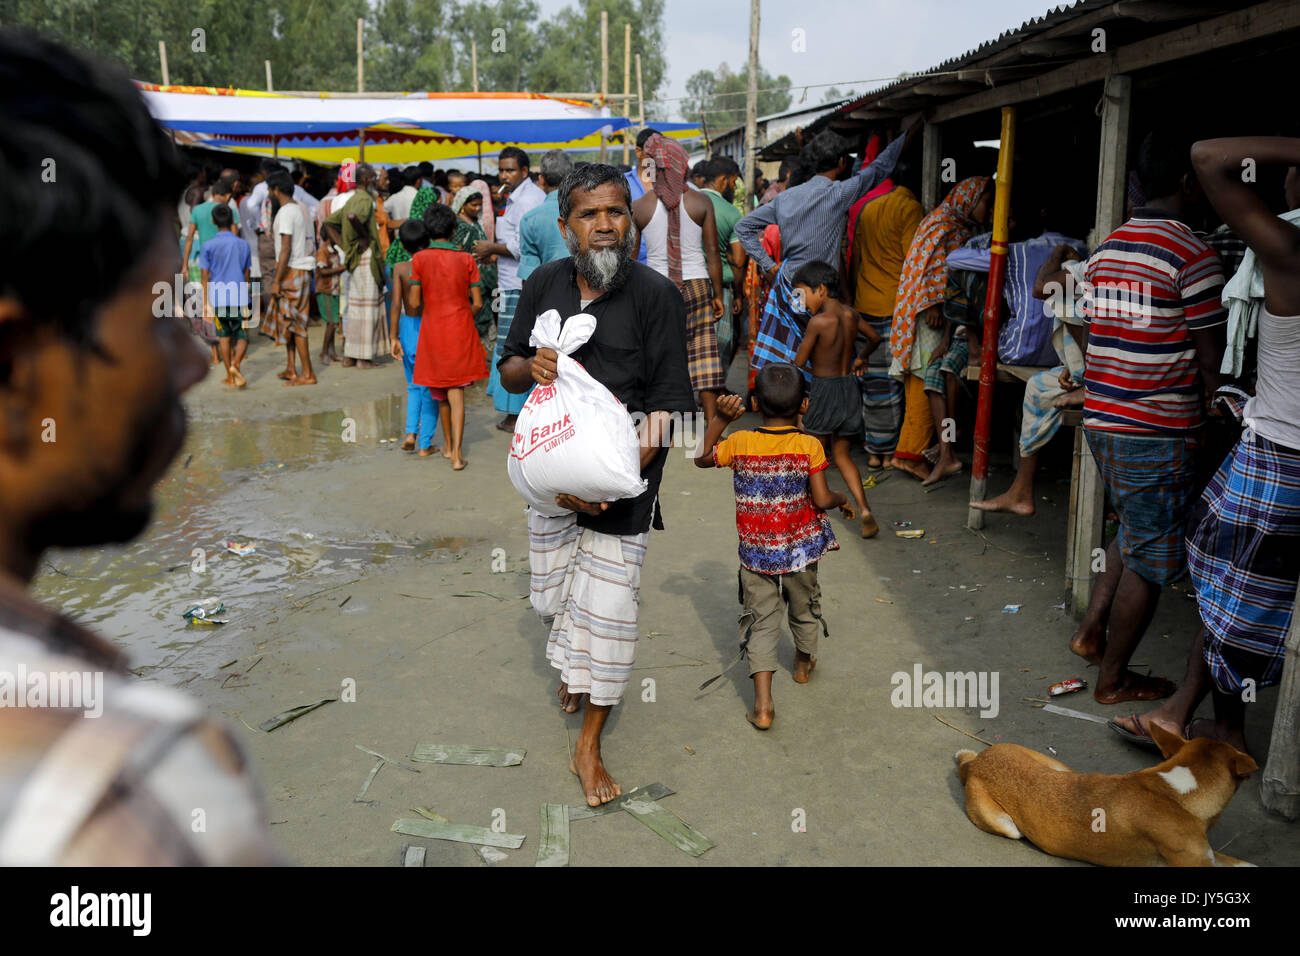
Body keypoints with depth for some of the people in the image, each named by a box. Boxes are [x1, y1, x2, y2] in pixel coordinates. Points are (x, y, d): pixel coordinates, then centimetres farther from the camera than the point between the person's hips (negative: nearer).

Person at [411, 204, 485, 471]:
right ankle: (456, 453, -5)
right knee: (457, 392, 1)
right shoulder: (465, 259, -4)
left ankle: (448, 445, 28)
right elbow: (477, 303, -3)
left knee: (438, 391, 17)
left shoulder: (419, 259, -5)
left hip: (432, 330, 1)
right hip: (461, 331, 0)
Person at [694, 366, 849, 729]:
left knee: (760, 619, 5)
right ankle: (803, 663, 52)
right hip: (800, 548, 0)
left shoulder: (740, 444, -10)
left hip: (755, 552, 0)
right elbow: (821, 499, -15)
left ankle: (762, 704, -6)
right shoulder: (809, 446, -14)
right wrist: (843, 500, 6)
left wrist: (719, 419, 6)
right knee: (804, 606, 25)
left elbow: (702, 458, 6)